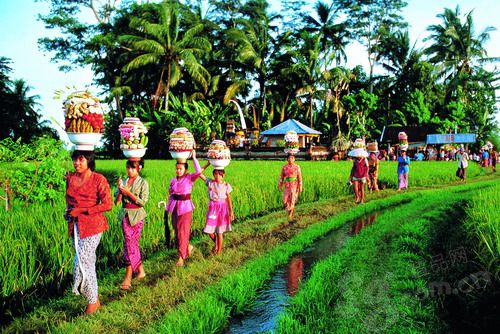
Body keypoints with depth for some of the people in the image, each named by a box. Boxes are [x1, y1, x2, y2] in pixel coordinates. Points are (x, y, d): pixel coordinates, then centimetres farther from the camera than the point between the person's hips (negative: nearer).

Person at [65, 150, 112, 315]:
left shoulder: (98, 179, -11)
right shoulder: (70, 178, 7)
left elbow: (108, 204, -14)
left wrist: (82, 210, -16)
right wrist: (68, 211, 4)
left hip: (92, 225, -6)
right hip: (75, 225, 6)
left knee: (82, 263, -7)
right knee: (88, 262, 16)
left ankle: (92, 302, 10)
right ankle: (95, 299, 32)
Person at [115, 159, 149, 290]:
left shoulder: (143, 183, -4)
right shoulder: (123, 182, 7)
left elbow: (142, 201, -12)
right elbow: (117, 201, 4)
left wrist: (128, 192, -17)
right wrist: (120, 190, -14)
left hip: (137, 216, -4)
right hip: (125, 215, 4)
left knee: (130, 244, -6)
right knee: (132, 244, 9)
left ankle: (128, 276, -2)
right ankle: (140, 270, 25)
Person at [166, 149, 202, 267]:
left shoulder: (189, 178, -8)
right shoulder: (173, 180, 5)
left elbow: (198, 171, -28)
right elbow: (170, 194, 14)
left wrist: (194, 157, -23)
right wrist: (168, 207, 12)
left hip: (186, 207, -5)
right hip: (175, 207, 5)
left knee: (183, 232, -6)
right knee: (177, 231, 13)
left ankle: (181, 257, 2)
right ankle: (188, 247, 37)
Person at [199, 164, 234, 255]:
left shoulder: (226, 185, -2)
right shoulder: (210, 182, -1)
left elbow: (228, 199, 1)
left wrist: (231, 211, -4)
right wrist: (208, 164, -4)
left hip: (222, 208, -2)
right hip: (212, 208, 2)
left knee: (219, 232, 4)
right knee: (209, 231, 1)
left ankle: (219, 251, 20)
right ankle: (216, 244, 33)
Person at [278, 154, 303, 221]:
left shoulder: (297, 167, -3)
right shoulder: (284, 167, 3)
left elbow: (299, 177, -3)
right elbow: (281, 177, 6)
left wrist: (300, 187, -8)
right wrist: (280, 186, 2)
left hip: (294, 186, -2)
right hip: (287, 185, 3)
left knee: (292, 201, -4)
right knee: (286, 200, 1)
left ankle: (290, 216, 9)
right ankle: (290, 211, 30)